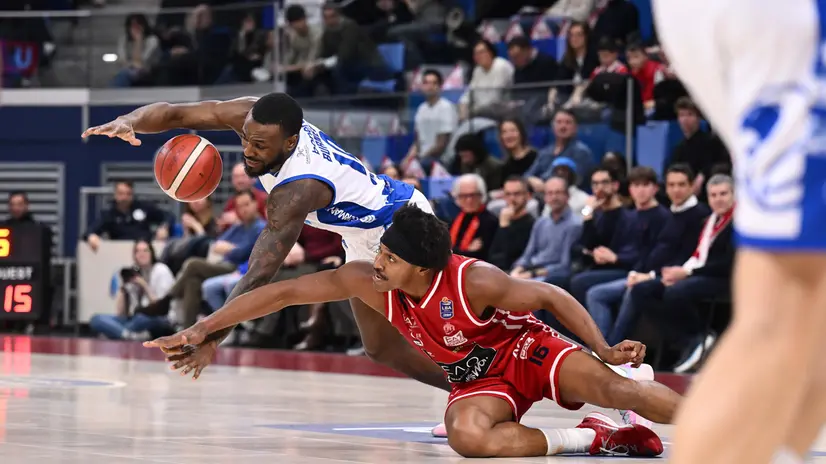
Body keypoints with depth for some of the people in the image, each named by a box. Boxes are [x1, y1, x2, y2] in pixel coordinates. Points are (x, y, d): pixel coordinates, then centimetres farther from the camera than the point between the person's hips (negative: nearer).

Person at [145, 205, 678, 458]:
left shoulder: (475, 281, -30)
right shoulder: (365, 280, -19)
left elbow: (552, 296, -18)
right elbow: (282, 292, -14)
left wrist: (605, 349, -23)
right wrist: (203, 329, -17)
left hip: (526, 349, -4)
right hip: (475, 379, 4)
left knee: (611, 387, -30)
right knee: (466, 436, -31)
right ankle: (592, 439, -17)